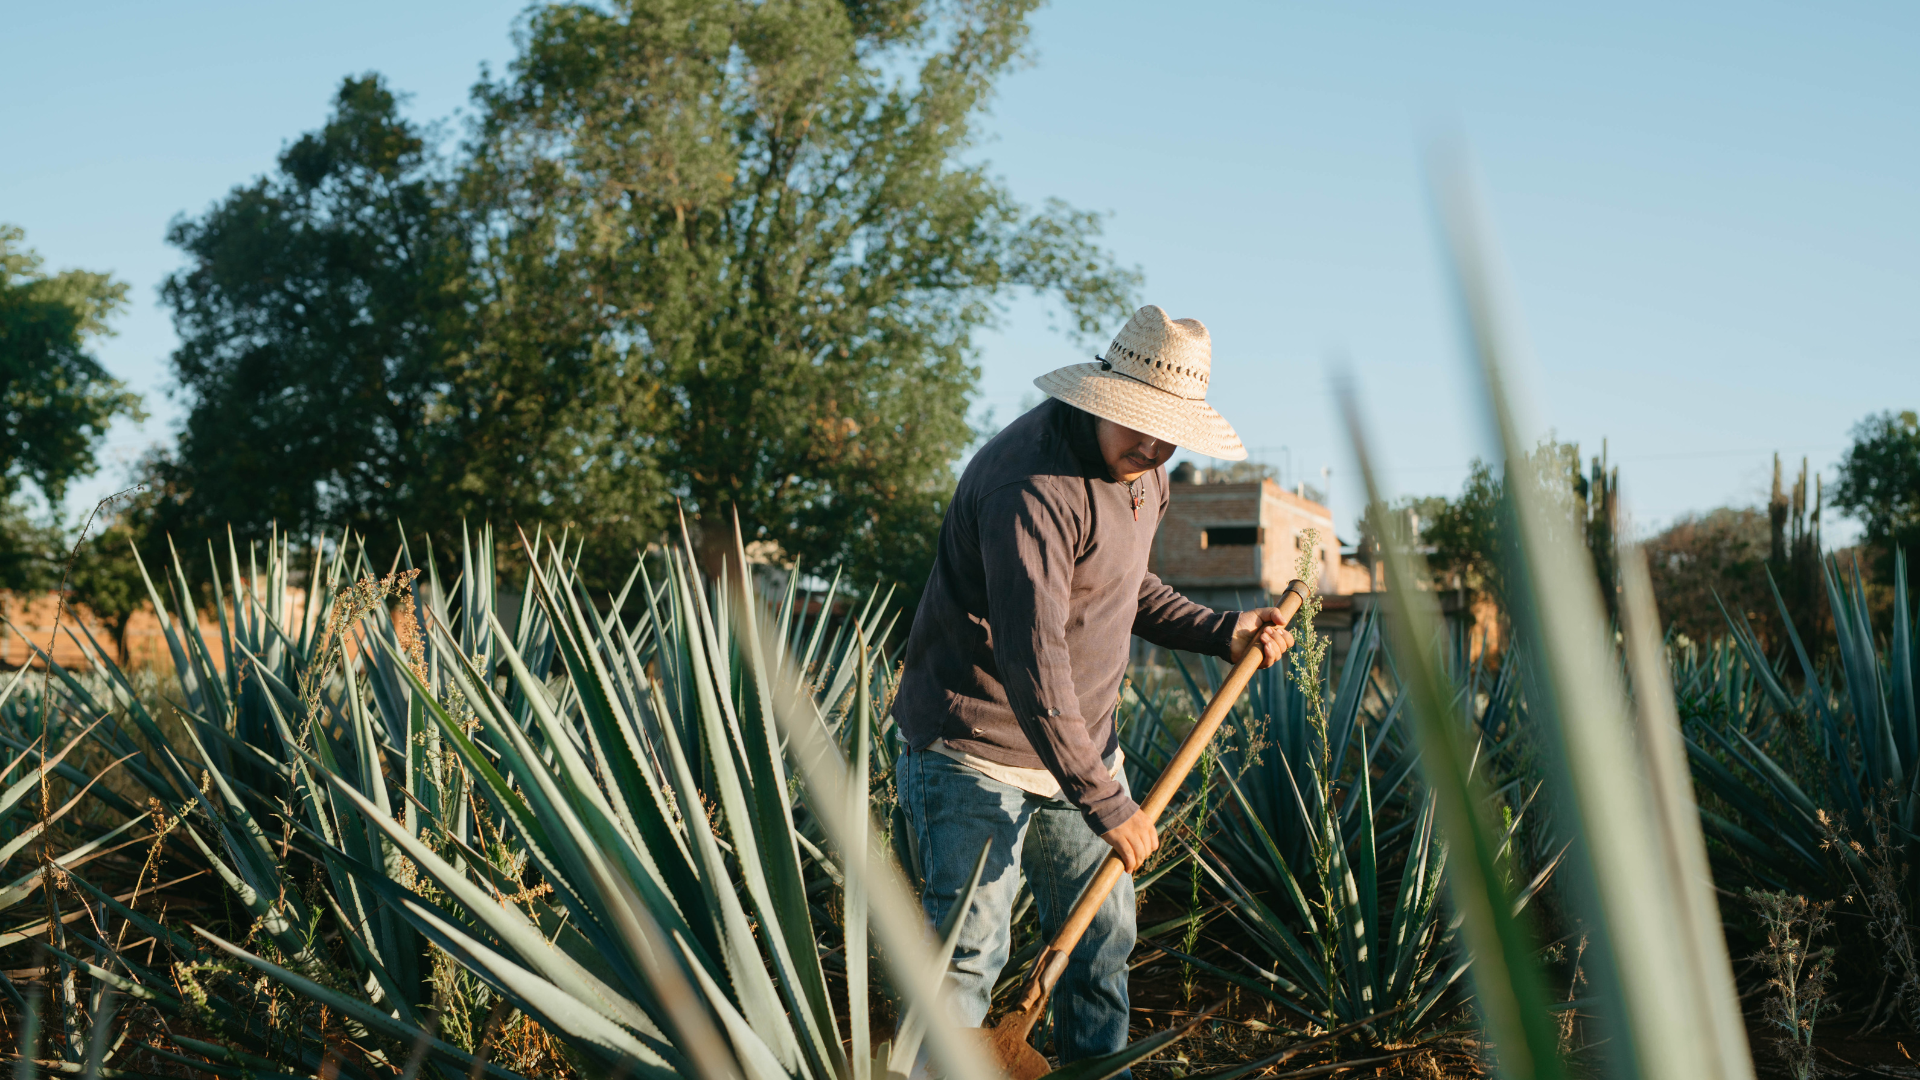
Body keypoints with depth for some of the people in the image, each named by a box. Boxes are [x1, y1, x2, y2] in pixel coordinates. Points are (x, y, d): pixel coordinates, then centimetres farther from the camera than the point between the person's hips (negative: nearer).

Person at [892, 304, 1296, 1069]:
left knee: (1103, 936, 14)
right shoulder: (1032, 482, -26)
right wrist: (1104, 804, -30)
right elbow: (1031, 657, -31)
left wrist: (1222, 632, 6)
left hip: (1083, 744, 9)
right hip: (979, 754, -9)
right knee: (968, 952, -7)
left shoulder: (1141, 470, 6)